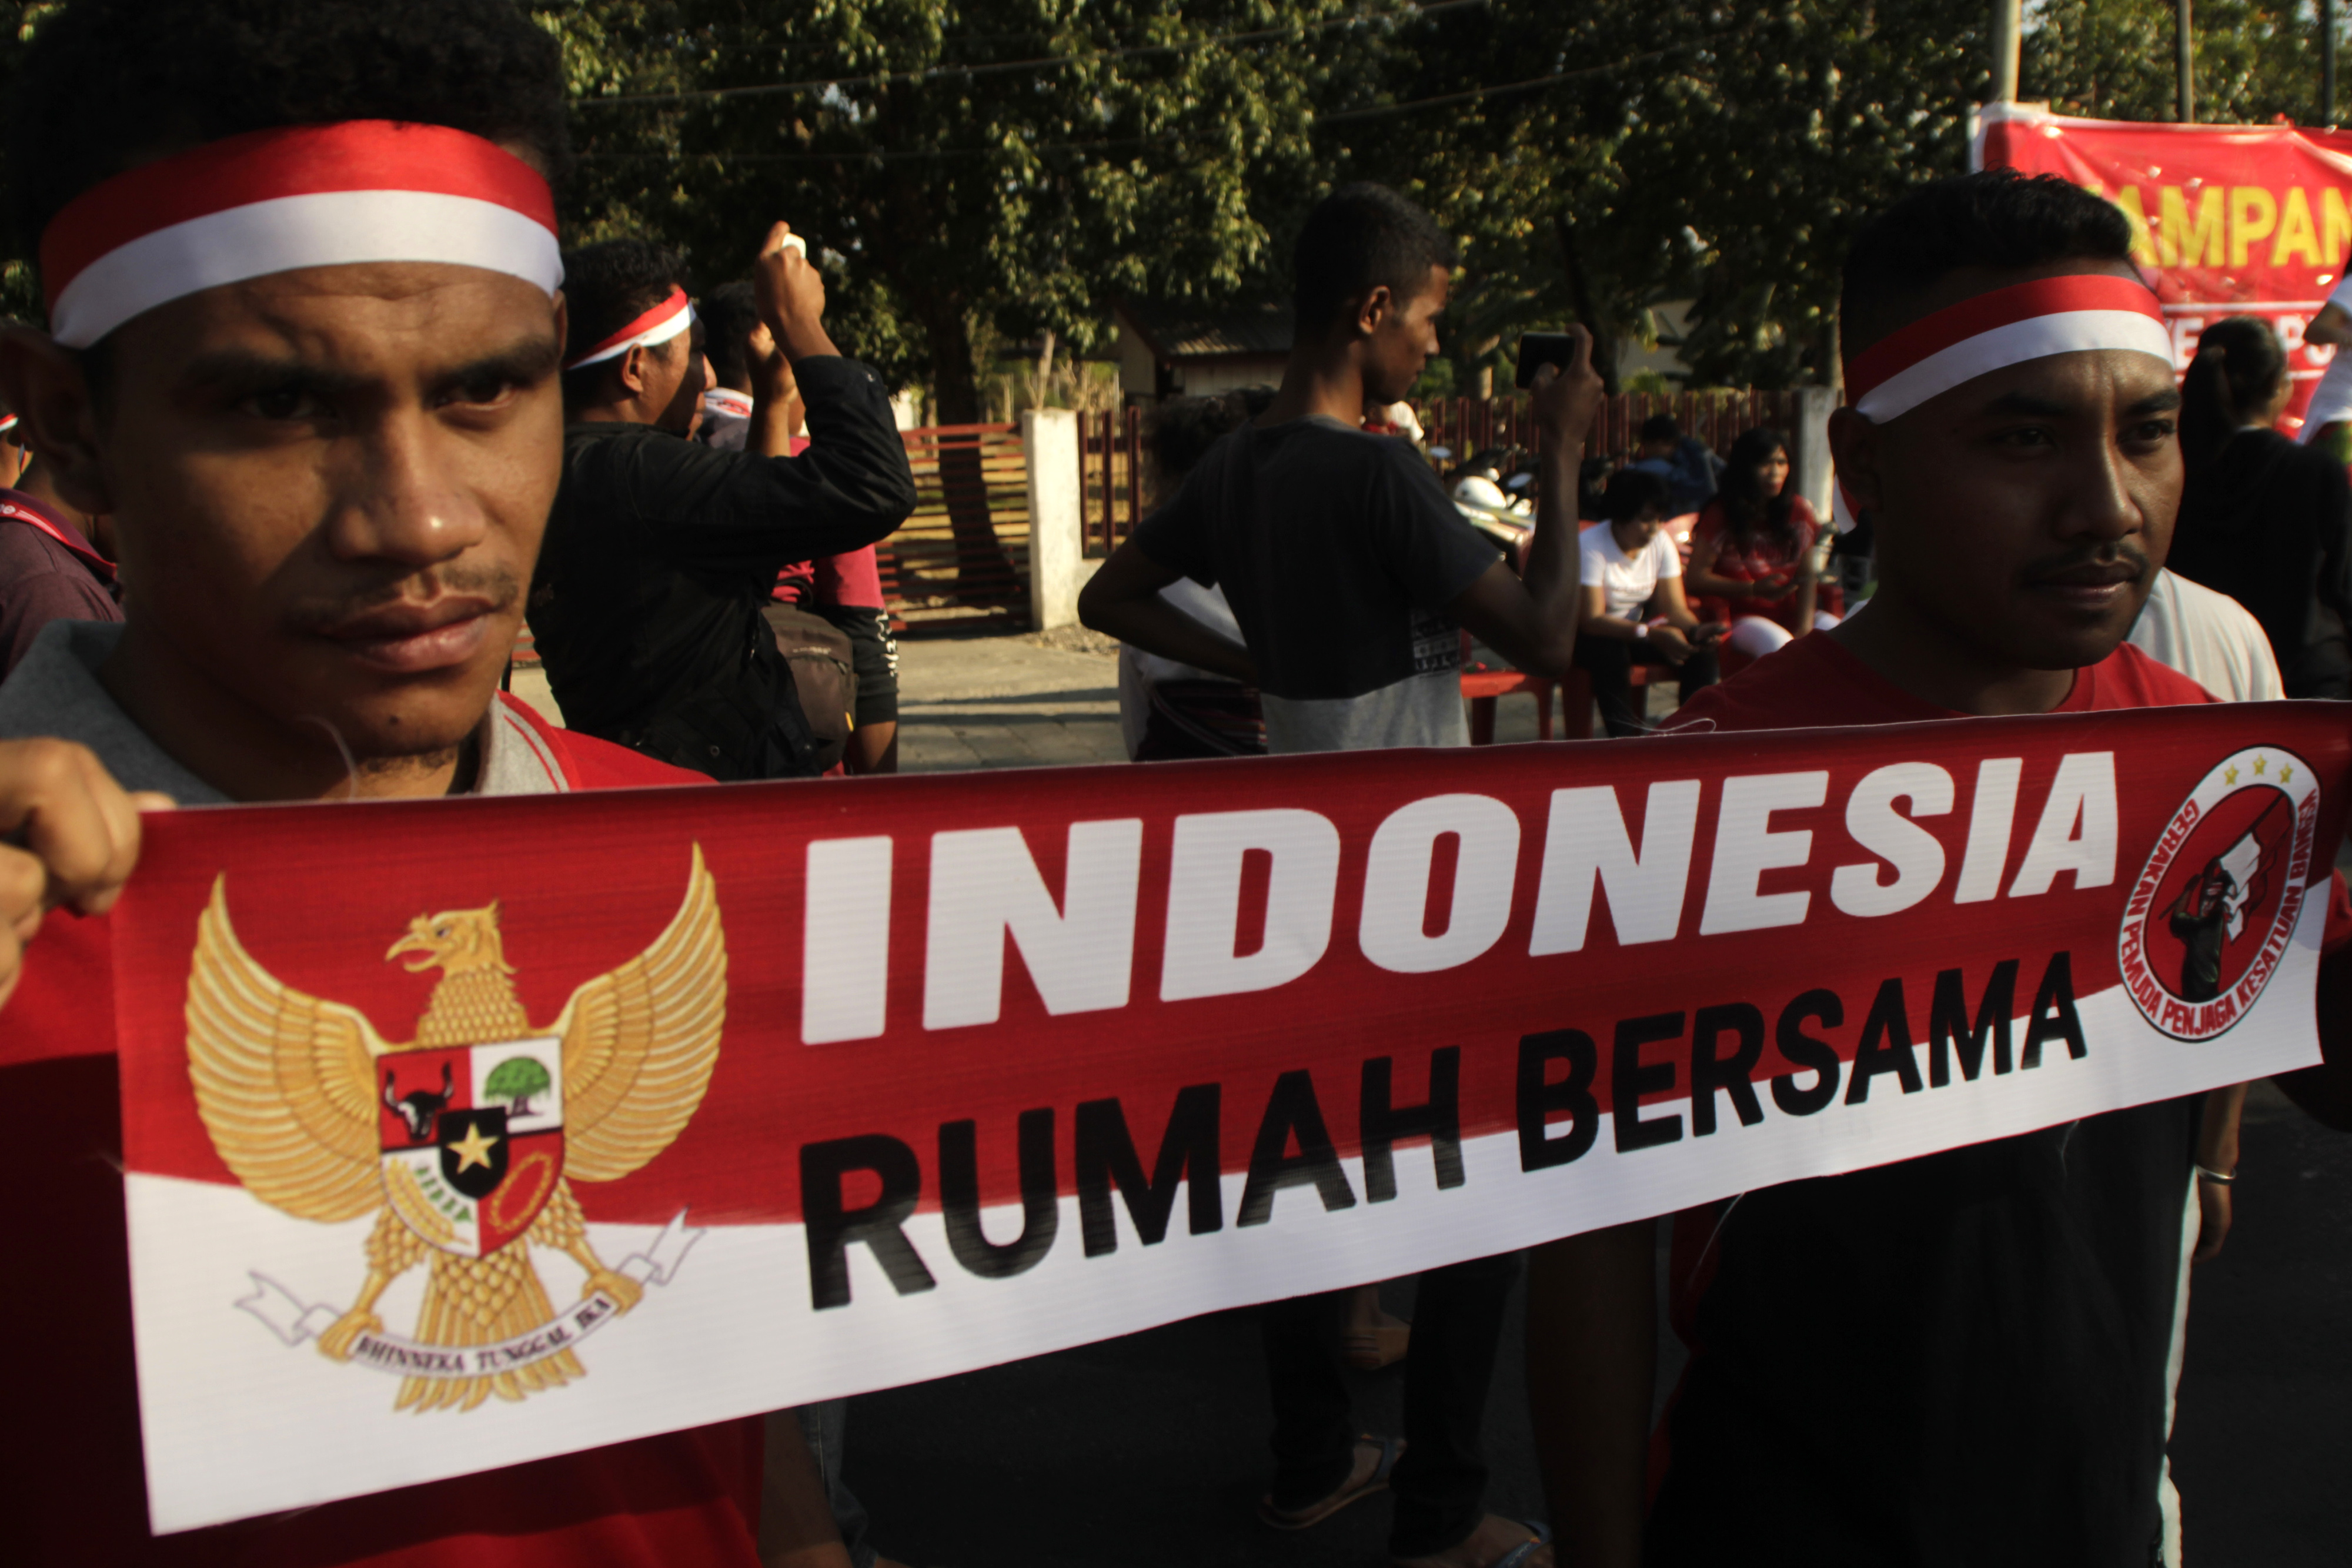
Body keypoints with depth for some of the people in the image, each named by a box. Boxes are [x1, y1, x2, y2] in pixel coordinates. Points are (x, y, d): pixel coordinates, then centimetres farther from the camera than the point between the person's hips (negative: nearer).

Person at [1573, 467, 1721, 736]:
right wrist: (1652, 634, -39)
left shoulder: (1661, 543, -6)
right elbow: (1592, 619, -29)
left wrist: (1697, 630, -33)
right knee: (1611, 654, -39)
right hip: (1588, 635, -5)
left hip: (1636, 629, 6)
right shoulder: (1591, 545, -24)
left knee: (1701, 651, -17)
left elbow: (1675, 608, -9)